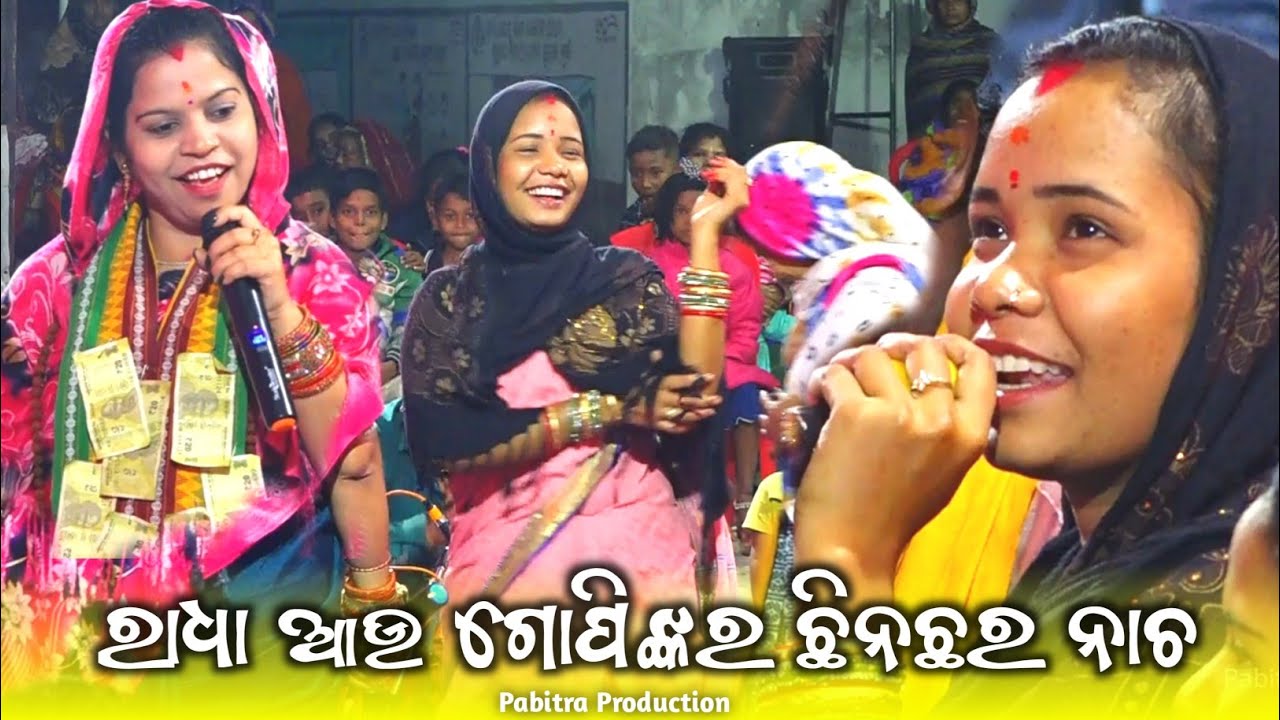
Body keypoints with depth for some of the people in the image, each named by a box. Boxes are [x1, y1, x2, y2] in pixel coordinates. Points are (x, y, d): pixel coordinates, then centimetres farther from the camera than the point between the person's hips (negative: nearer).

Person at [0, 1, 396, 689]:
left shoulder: (316, 273, -5)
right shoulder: (59, 278, -2)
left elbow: (354, 461, -12)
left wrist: (283, 313, -22)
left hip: (272, 610, -1)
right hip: (91, 631, 2)